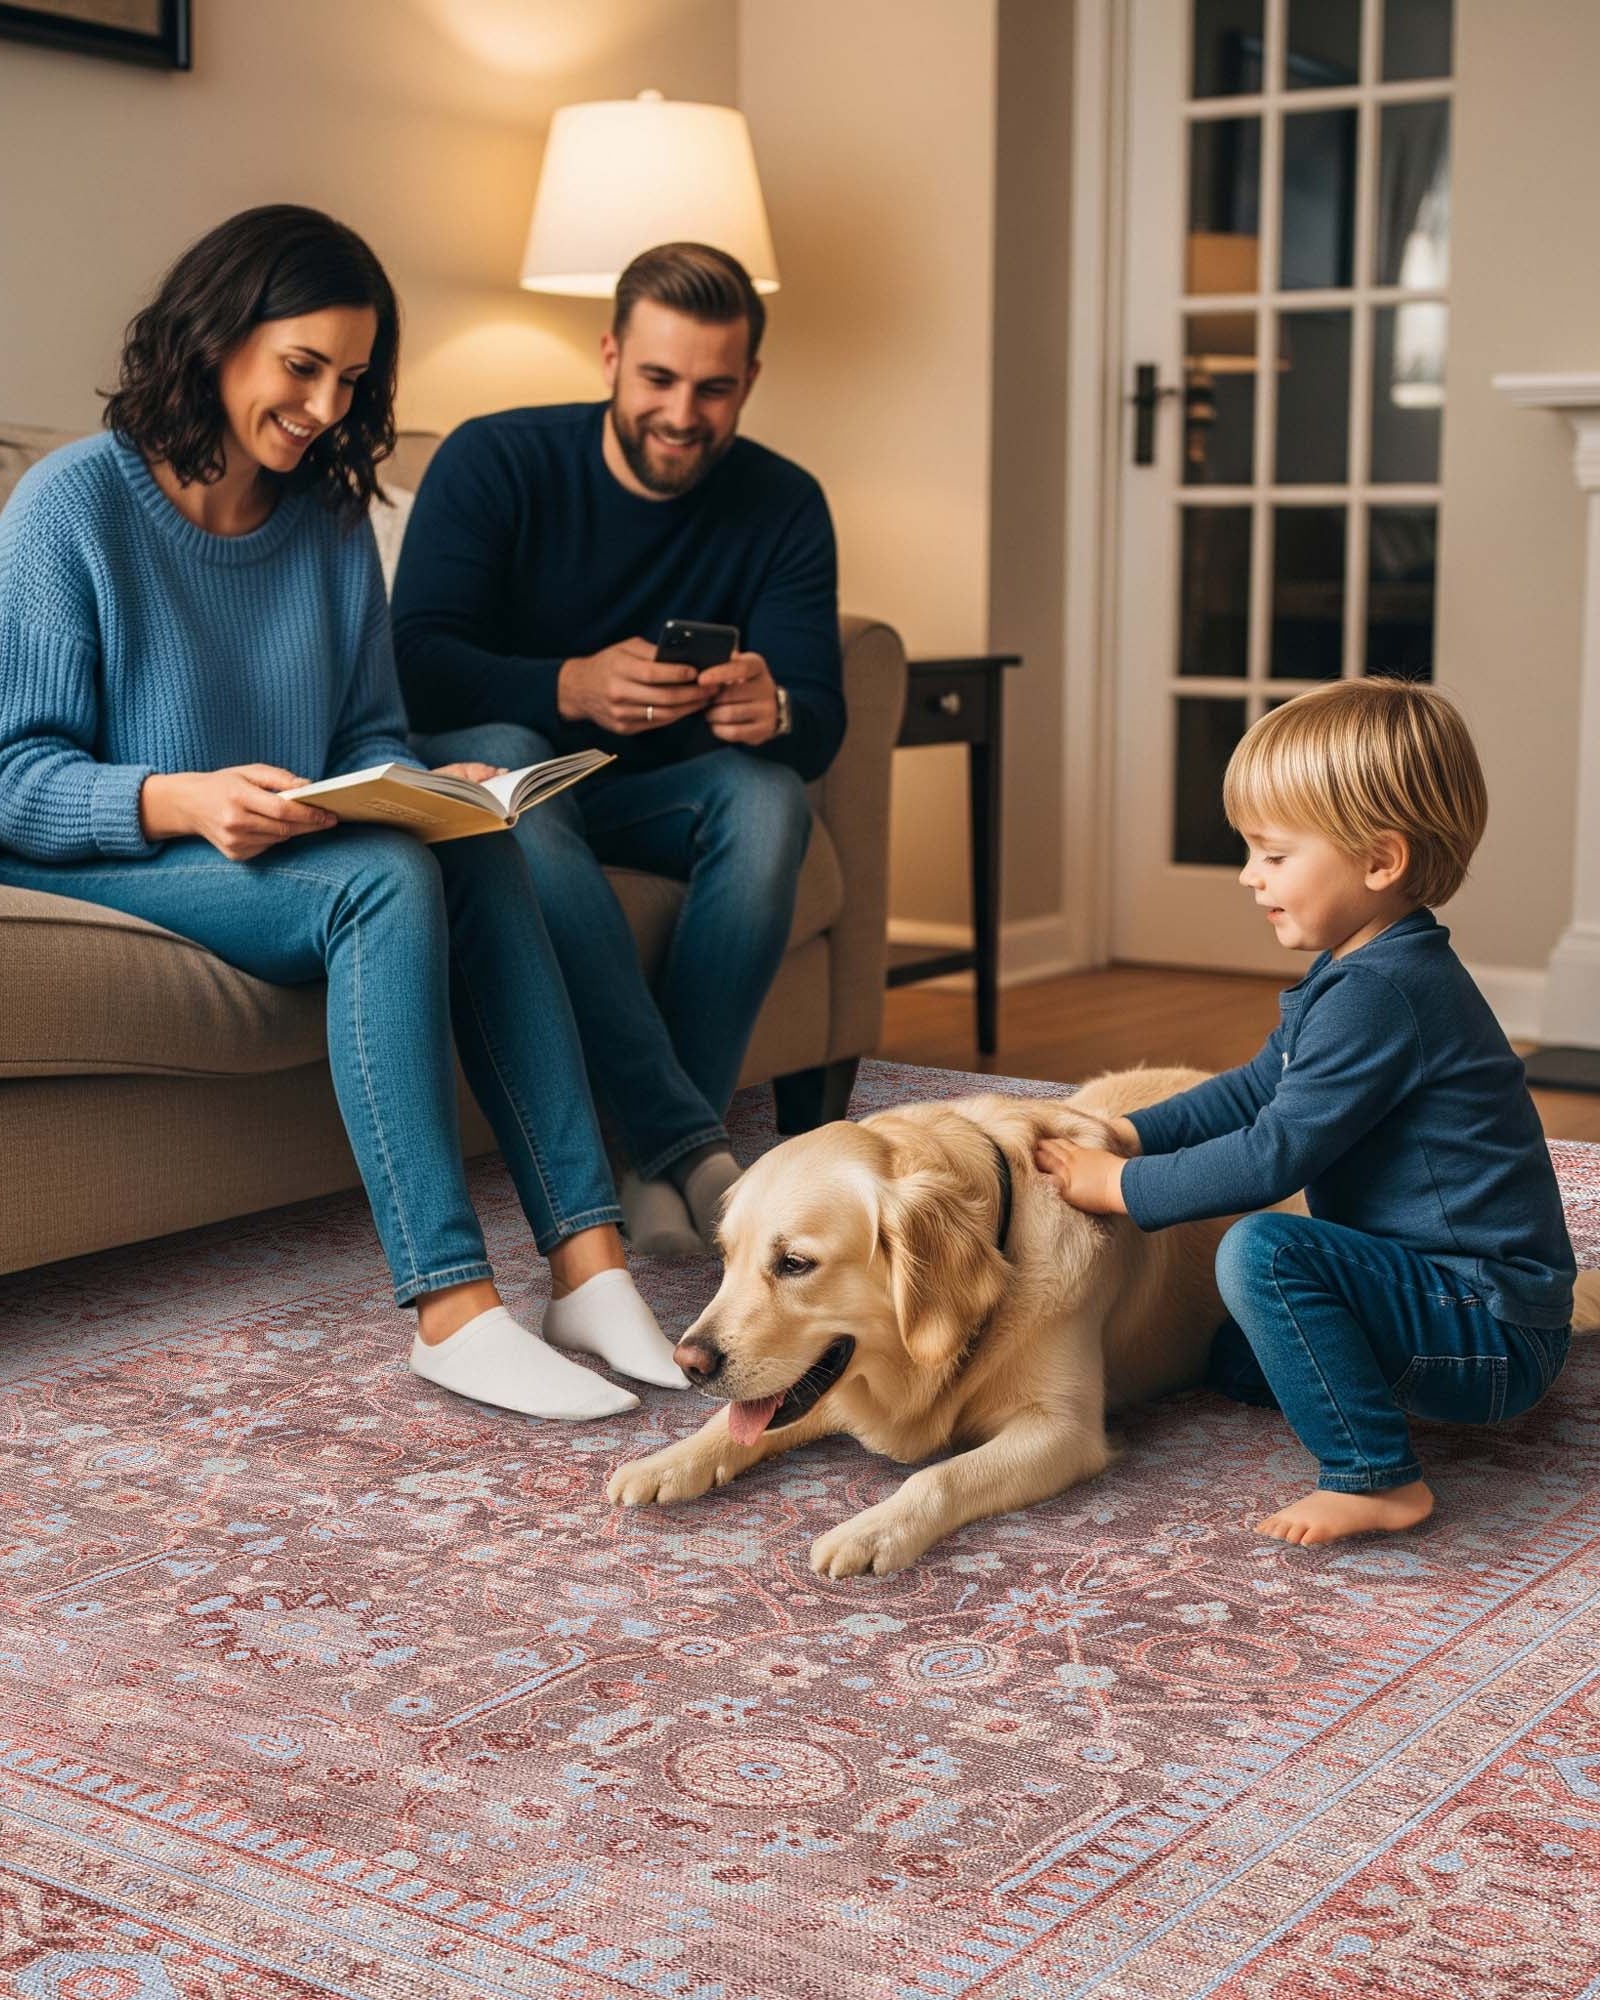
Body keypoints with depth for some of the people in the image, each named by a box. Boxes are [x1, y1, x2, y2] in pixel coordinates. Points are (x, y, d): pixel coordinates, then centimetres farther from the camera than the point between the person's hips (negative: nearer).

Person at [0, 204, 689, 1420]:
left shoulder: (332, 518, 11)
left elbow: (372, 732, 12)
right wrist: (180, 800, -30)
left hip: (287, 852, 6)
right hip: (100, 859, -6)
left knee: (483, 855, -25)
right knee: (387, 882, -32)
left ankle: (588, 1262, -31)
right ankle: (451, 1309, -37)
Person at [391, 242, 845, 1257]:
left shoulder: (784, 506, -3)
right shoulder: (493, 462, -10)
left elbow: (820, 724, -11)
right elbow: (415, 662, -21)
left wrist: (774, 711, -37)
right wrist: (573, 687, -40)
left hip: (654, 794, 3)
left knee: (768, 793, -30)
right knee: (499, 757, -37)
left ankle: (664, 1161, -31)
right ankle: (692, 1144, -43)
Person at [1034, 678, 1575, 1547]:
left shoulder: (1378, 994, -24)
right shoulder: (1361, 971, 10)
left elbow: (1273, 1157, -24)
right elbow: (1257, 1088, 19)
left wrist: (1122, 1186, -12)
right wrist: (1126, 1133, 7)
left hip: (1495, 1332, -11)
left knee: (1261, 1252, -28)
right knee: (1235, 1360, 20)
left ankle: (1378, 1479, -20)